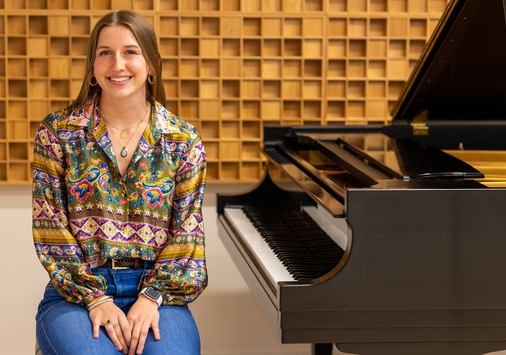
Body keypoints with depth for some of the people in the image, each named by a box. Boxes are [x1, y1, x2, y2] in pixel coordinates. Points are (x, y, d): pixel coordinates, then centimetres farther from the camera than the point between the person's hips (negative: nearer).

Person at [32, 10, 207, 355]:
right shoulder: (57, 132, 1)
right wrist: (95, 299, -11)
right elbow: (50, 228, -2)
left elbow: (187, 233, 2)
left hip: (158, 290, 1)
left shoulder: (184, 140, 4)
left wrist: (153, 297, -12)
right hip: (76, 292, -1)